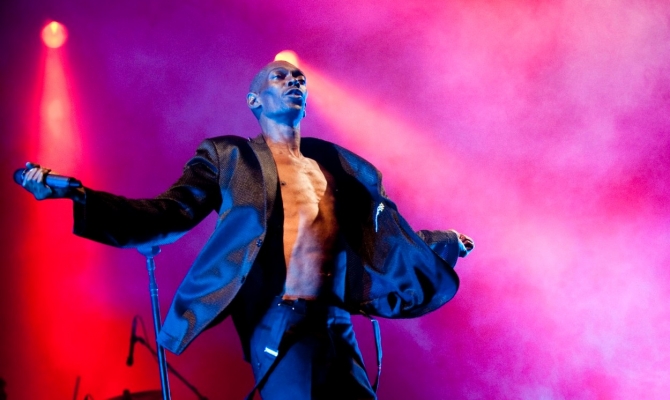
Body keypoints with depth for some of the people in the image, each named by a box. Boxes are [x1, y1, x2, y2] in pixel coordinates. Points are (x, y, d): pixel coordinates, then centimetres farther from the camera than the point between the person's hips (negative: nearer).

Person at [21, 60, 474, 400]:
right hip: (281, 325, -6)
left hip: (336, 325, 6)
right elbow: (168, 216, -7)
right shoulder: (228, 157, 3)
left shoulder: (335, 162, 18)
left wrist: (442, 243, 32)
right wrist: (77, 196, -18)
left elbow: (378, 228, 26)